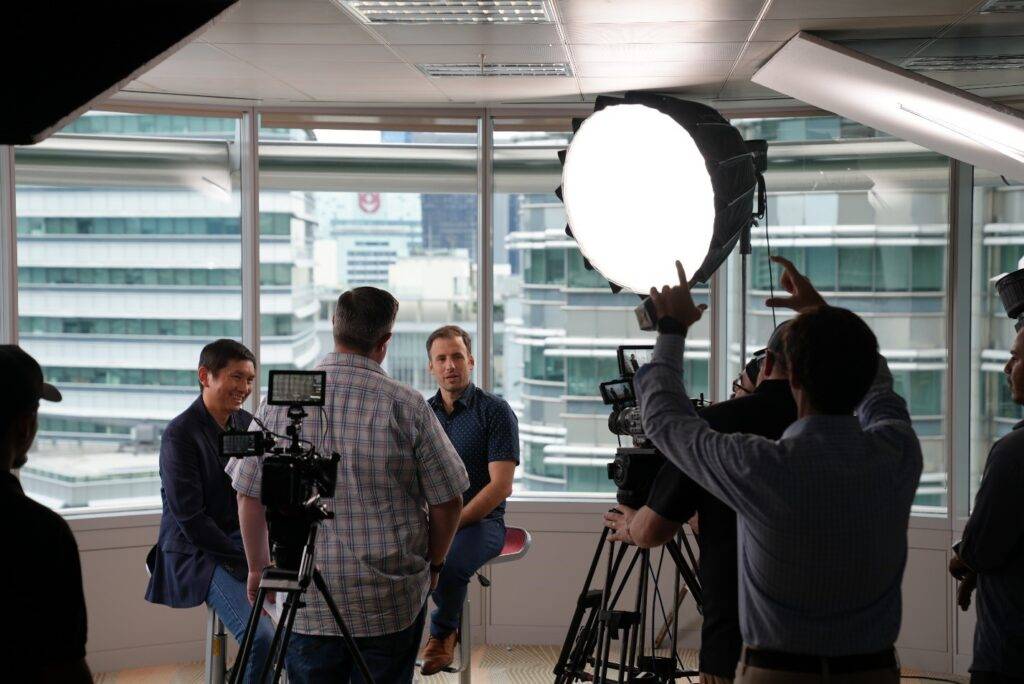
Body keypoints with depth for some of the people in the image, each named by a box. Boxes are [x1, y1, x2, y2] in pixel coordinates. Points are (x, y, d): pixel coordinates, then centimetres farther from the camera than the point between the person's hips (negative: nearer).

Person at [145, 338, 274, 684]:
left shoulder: (248, 424, 8)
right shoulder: (179, 434, -13)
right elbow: (190, 519, -16)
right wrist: (246, 563, -17)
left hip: (246, 543, 7)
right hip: (198, 555, -7)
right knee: (263, 636, -26)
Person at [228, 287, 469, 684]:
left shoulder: (281, 400, -4)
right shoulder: (407, 405, -9)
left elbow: (249, 495, 2)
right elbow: (447, 502, -4)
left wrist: (258, 567, 15)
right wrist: (433, 565, 12)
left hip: (307, 604, 1)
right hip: (392, 604, -1)